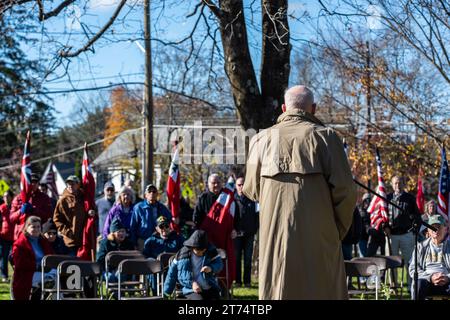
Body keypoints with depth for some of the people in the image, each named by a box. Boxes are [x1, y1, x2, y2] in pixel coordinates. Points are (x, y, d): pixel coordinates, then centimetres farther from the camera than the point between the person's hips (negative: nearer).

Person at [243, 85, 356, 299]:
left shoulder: (263, 139, 7)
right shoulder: (324, 136, -2)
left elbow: (250, 189, 13)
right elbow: (345, 189, -7)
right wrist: (340, 229, 6)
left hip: (275, 236, 2)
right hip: (318, 236, -2)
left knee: (277, 292, 6)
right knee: (324, 291, 5)